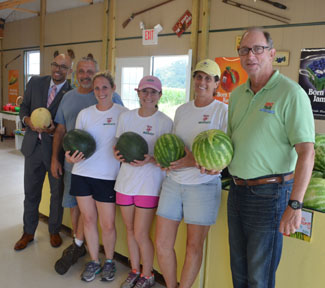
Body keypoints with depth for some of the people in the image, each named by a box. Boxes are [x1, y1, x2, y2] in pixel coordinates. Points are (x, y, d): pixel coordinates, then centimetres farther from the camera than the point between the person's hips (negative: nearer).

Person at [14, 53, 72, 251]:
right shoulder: (35, 82, 2)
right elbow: (24, 107, 9)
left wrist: (55, 130, -23)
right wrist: (27, 120, -11)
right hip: (33, 145, 3)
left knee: (57, 193, 12)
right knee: (31, 192, 14)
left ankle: (54, 231, 33)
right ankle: (28, 232, 33)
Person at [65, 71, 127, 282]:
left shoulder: (123, 113, -3)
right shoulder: (84, 114, 7)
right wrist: (71, 156, -10)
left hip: (107, 176, -3)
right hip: (82, 173, 4)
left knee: (108, 225, 1)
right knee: (89, 219, 12)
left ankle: (109, 261, 28)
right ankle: (94, 262, 31)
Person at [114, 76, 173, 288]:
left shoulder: (165, 122, -9)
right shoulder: (126, 117, 4)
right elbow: (119, 145, 13)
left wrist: (150, 160, -24)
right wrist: (118, 154, -10)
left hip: (149, 184, -4)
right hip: (126, 180, 5)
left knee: (141, 234, 1)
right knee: (130, 231, 16)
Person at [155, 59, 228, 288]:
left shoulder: (222, 111, -4)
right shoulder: (182, 110, 13)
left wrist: (196, 161, -21)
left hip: (203, 185, -5)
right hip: (173, 183, 5)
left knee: (194, 246, 7)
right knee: (162, 244, 7)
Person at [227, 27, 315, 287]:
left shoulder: (291, 93, -13)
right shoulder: (237, 95, 9)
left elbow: (306, 152, -18)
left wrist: (295, 205, -23)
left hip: (269, 194, -6)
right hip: (237, 189, 7)